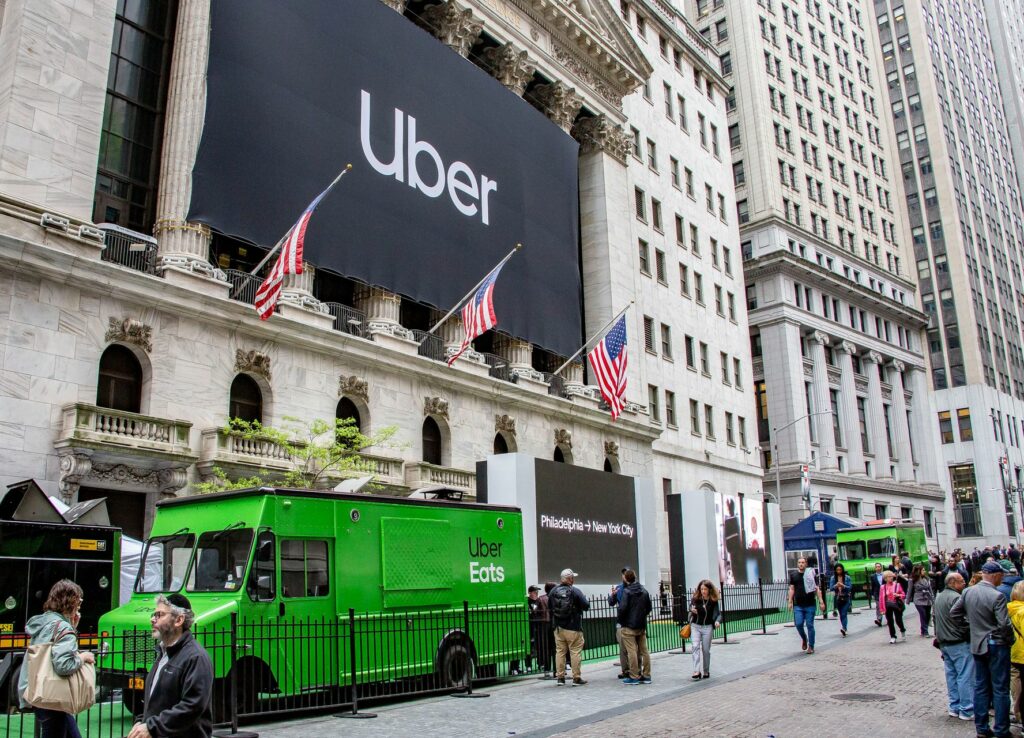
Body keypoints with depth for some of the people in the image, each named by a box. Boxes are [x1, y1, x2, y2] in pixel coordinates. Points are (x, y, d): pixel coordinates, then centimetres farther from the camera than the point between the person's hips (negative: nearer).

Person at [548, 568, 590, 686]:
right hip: (573, 628, -5)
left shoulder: (553, 591, 0)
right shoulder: (575, 591, -14)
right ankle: (576, 678, 4)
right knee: (575, 652, 2)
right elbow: (586, 606, -12)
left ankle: (560, 677, 14)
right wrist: (584, 598, 7)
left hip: (558, 627, 5)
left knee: (560, 651, 11)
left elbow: (549, 606, 11)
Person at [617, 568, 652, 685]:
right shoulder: (644, 591, 8)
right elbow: (649, 608, 13)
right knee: (644, 651, 10)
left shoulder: (626, 591, -13)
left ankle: (634, 677, -2)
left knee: (632, 651, -3)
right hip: (642, 626, 7)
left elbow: (622, 608, -19)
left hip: (629, 626, -7)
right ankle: (646, 675, 14)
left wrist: (619, 620, -4)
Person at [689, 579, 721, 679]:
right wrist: (692, 609, -9)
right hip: (695, 626, 0)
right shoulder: (696, 598, -5)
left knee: (706, 650, 6)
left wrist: (718, 621, -21)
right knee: (695, 646, -13)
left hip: (707, 627, 0)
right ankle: (696, 671, -19)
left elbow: (718, 613, -1)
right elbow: (691, 605, 13)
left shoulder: (713, 601, -6)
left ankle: (706, 671, 21)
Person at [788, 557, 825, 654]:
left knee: (810, 625, 1)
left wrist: (821, 601, -4)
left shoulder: (811, 574, 3)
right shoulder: (793, 575, 8)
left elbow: (817, 589, 3)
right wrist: (790, 601, 3)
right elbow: (792, 589, 9)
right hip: (798, 605, 1)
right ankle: (804, 639, 22)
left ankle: (811, 646, 11)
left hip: (810, 605, -1)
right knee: (799, 624, -7)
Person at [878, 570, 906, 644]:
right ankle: (892, 637, 12)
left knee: (898, 620, -1)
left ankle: (903, 630, 32)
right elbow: (881, 598, 1)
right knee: (890, 622, 2)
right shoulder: (883, 587, 1)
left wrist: (898, 595, -16)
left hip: (897, 605, -1)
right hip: (888, 606, 1)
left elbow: (904, 595, 5)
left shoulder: (897, 585, 2)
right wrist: (882, 609, -2)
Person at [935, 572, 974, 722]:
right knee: (965, 676, -3)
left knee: (951, 675, 13)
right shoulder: (956, 597, -18)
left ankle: (954, 707, 17)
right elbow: (964, 621, -21)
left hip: (944, 643, 9)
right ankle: (966, 711, 0)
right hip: (959, 643, -9)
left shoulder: (939, 597, 13)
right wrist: (970, 636, -9)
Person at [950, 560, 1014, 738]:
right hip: (997, 645, -6)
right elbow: (1004, 624, -22)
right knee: (1000, 689, 4)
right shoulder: (997, 596, -20)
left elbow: (953, 612, 7)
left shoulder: (968, 592, 0)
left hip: (977, 645, 6)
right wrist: (1010, 639, -4)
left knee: (980, 687, 12)